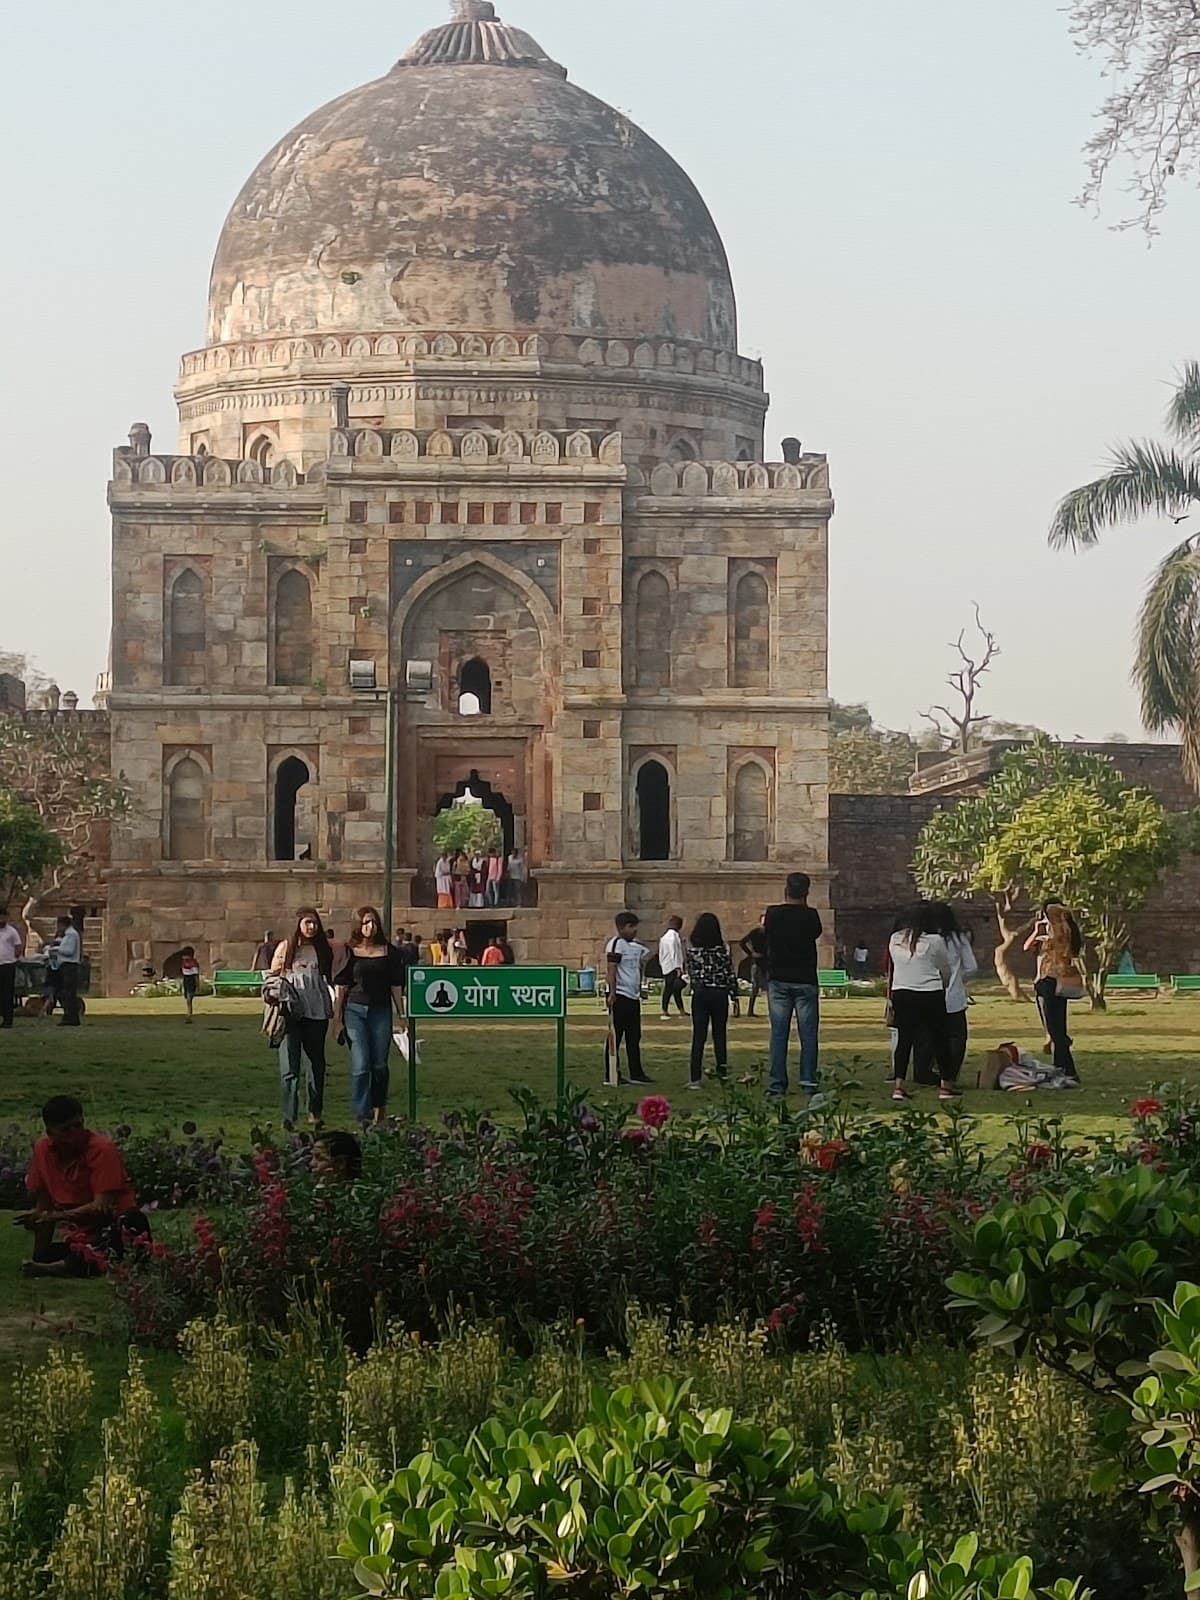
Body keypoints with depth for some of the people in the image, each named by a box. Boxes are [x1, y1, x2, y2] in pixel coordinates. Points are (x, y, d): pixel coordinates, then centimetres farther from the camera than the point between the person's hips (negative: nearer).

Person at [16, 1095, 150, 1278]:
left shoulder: (102, 1149, -14)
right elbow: (44, 1207, 9)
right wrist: (39, 1257, 1)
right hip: (79, 1236, 4)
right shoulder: (43, 1150, 2)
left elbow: (101, 1207, -21)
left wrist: (57, 1216, -30)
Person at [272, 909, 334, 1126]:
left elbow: (331, 979, 12)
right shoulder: (286, 948, 4)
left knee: (317, 1062, 12)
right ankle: (289, 1117, -9)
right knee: (289, 1067, -9)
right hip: (291, 1012, -2)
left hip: (317, 1012, 2)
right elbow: (273, 977, 9)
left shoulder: (323, 950, 8)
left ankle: (315, 1112, 25)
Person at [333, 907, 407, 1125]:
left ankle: (379, 1107, 28)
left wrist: (401, 1015, 7)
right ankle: (362, 1115, -5)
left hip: (381, 1011, 1)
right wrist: (337, 1017, 2)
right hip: (355, 1010, -1)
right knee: (360, 1065, -8)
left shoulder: (388, 952, 6)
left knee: (380, 1065, 5)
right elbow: (341, 986, 4)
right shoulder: (350, 952, 3)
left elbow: (396, 985, 9)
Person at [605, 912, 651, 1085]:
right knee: (616, 1036, -4)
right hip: (620, 997, -9)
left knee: (634, 1037, 12)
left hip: (633, 997, 9)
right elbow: (611, 970, -16)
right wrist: (612, 994, -23)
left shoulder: (636, 946, 16)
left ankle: (636, 1074, 18)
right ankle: (612, 1074, -1)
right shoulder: (616, 944, -10)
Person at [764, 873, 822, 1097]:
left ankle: (777, 1085, -1)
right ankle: (808, 1083, 0)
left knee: (779, 1033, 3)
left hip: (778, 980, 1)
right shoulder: (810, 916, -7)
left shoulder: (773, 914, -3)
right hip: (805, 981, -1)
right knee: (808, 1034, 3)